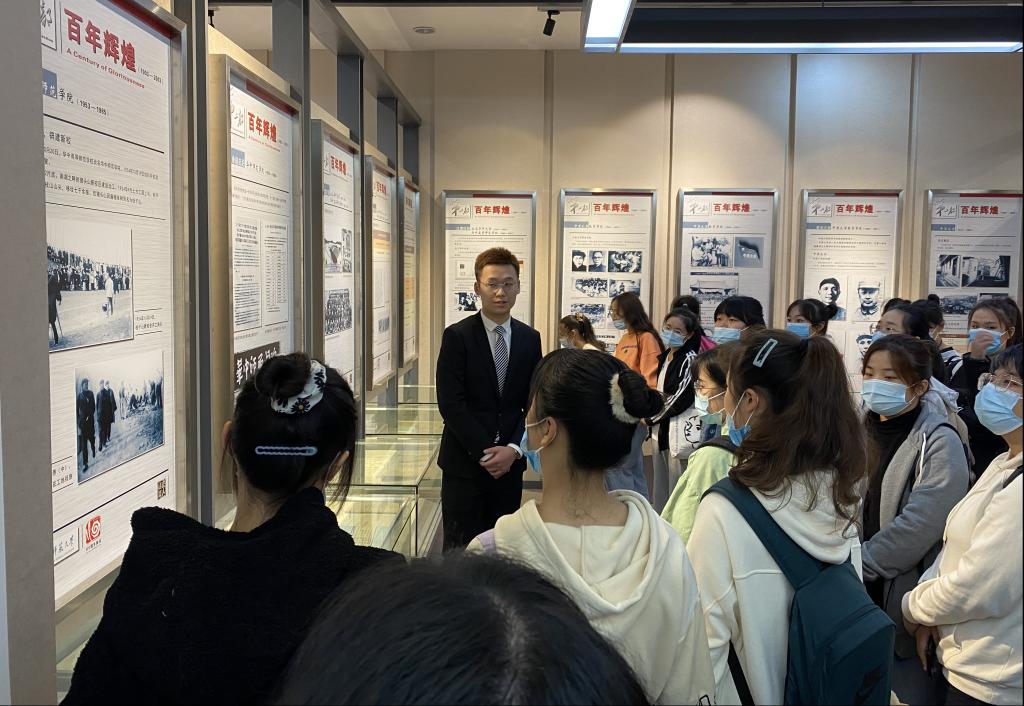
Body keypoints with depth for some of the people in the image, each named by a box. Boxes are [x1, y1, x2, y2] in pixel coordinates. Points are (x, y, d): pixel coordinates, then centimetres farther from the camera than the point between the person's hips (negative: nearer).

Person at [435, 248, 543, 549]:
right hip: (464, 463, -4)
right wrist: (484, 452, -13)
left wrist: (514, 449, -8)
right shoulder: (457, 336, -7)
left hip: (510, 463, 4)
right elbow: (450, 403, -11)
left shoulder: (530, 338, 6)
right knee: (461, 549, 1)